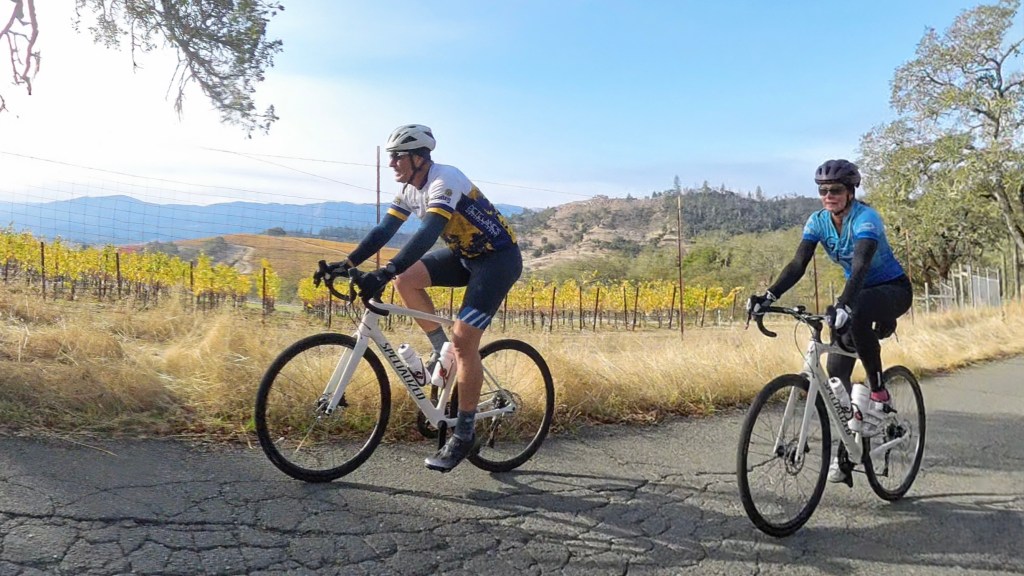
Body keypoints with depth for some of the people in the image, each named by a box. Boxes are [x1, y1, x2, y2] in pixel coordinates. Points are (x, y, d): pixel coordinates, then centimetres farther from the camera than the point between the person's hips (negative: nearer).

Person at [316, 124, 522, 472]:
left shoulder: (445, 181, -24)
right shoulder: (411, 189, 3)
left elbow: (427, 233, -37)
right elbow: (384, 230, 0)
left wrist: (384, 273, -46)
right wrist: (347, 264, -10)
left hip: (499, 258, -8)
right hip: (465, 256, 8)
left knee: (463, 339, -17)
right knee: (405, 278, -9)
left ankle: (464, 435, -5)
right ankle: (442, 350, 5)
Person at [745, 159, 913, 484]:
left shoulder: (865, 219, -25)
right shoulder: (818, 221, -8)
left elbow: (861, 265, -40)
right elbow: (798, 265, -18)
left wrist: (843, 305, -57)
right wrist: (769, 296, -34)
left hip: (894, 290, -6)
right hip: (858, 293, 6)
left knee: (857, 315, -41)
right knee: (836, 370, -6)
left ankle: (879, 395, -21)